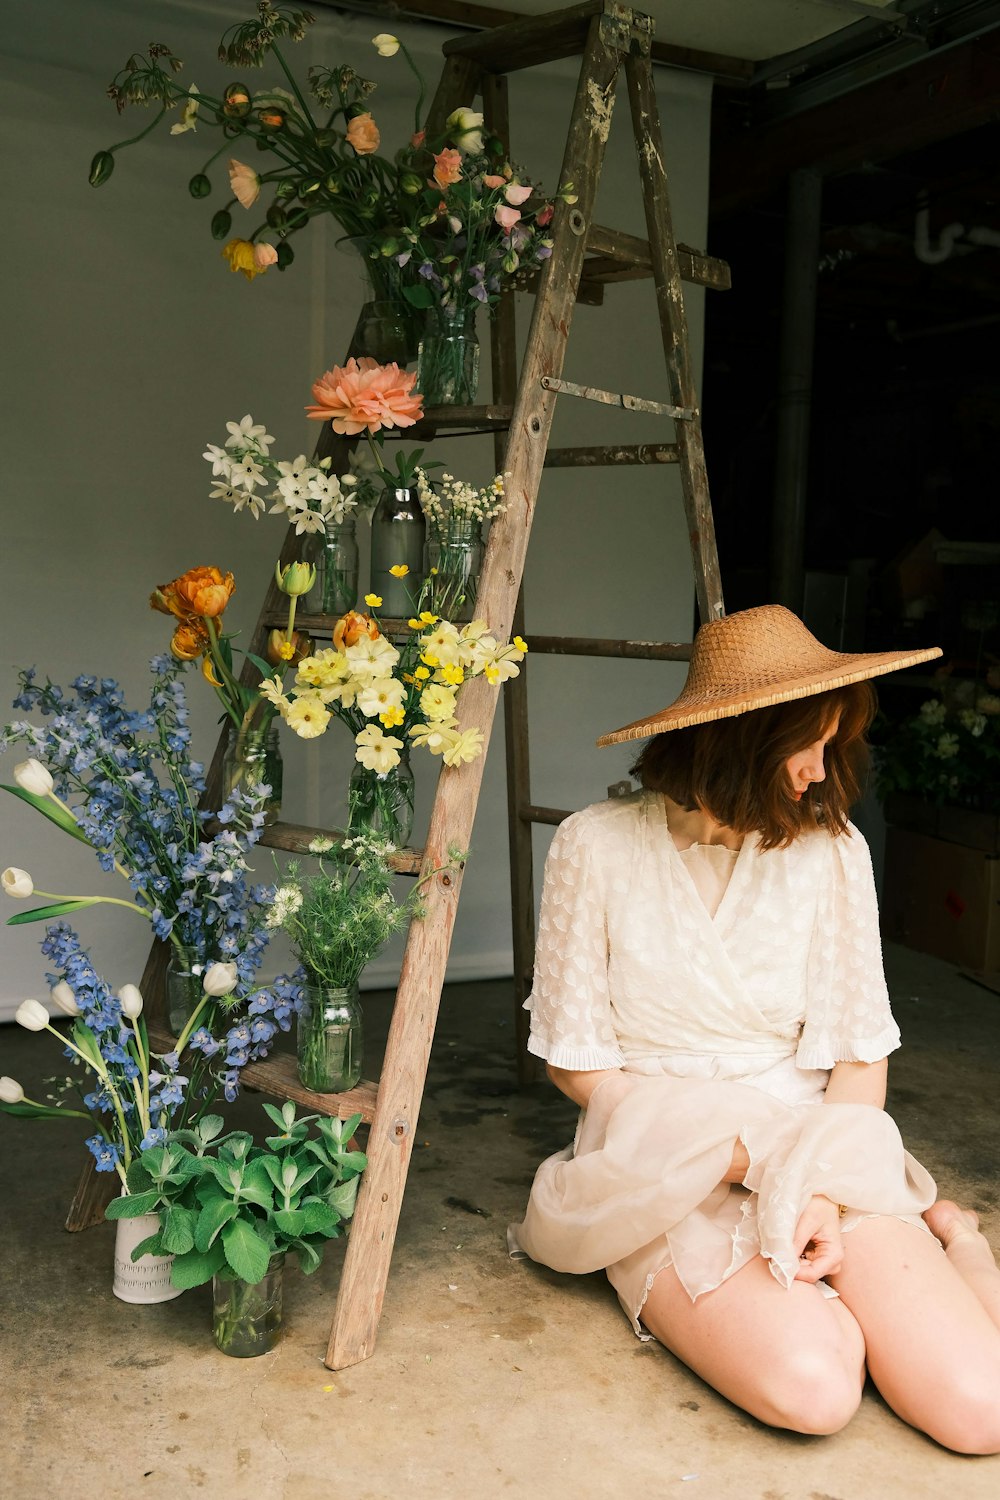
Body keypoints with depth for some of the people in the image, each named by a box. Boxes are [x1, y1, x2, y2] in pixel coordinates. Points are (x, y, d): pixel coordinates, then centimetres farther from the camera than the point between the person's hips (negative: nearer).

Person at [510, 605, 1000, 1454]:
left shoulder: (831, 848, -2)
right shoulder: (597, 847, -9)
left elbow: (859, 1053, 3)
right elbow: (575, 1062, -5)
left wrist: (825, 1193, -14)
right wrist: (752, 1154, -14)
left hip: (821, 1153, 2)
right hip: (667, 1179, -2)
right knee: (814, 1387, -28)